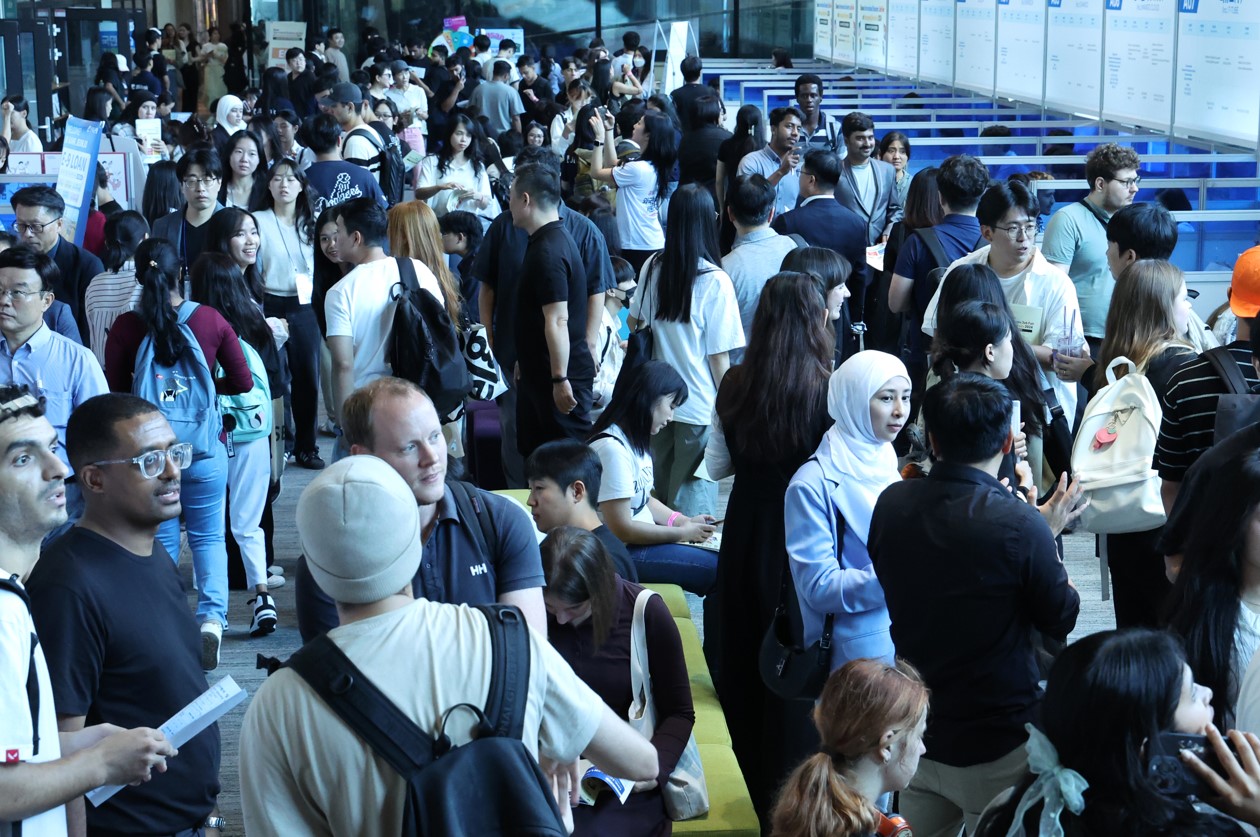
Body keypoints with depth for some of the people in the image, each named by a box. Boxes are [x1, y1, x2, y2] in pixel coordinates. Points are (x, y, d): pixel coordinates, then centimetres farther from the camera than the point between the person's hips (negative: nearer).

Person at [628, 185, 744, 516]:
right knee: (694, 500, 2)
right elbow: (719, 356, -15)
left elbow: (634, 322, 15)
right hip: (700, 407, -6)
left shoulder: (653, 268, -3)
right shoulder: (715, 281, -19)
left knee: (663, 492, 20)